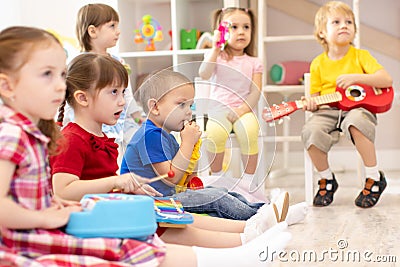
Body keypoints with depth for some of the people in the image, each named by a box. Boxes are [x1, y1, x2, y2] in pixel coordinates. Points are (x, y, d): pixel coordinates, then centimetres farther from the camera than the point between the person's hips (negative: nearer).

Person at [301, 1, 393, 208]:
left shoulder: (361, 56, 4)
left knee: (355, 122, -38)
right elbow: (315, 95, 13)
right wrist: (310, 103, -12)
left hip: (358, 107, -2)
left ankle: (374, 178, -21)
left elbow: (386, 80, -5)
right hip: (328, 111, 2)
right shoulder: (318, 63, 8)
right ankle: (326, 179, -2)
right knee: (311, 131, -29)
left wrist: (356, 77, -17)